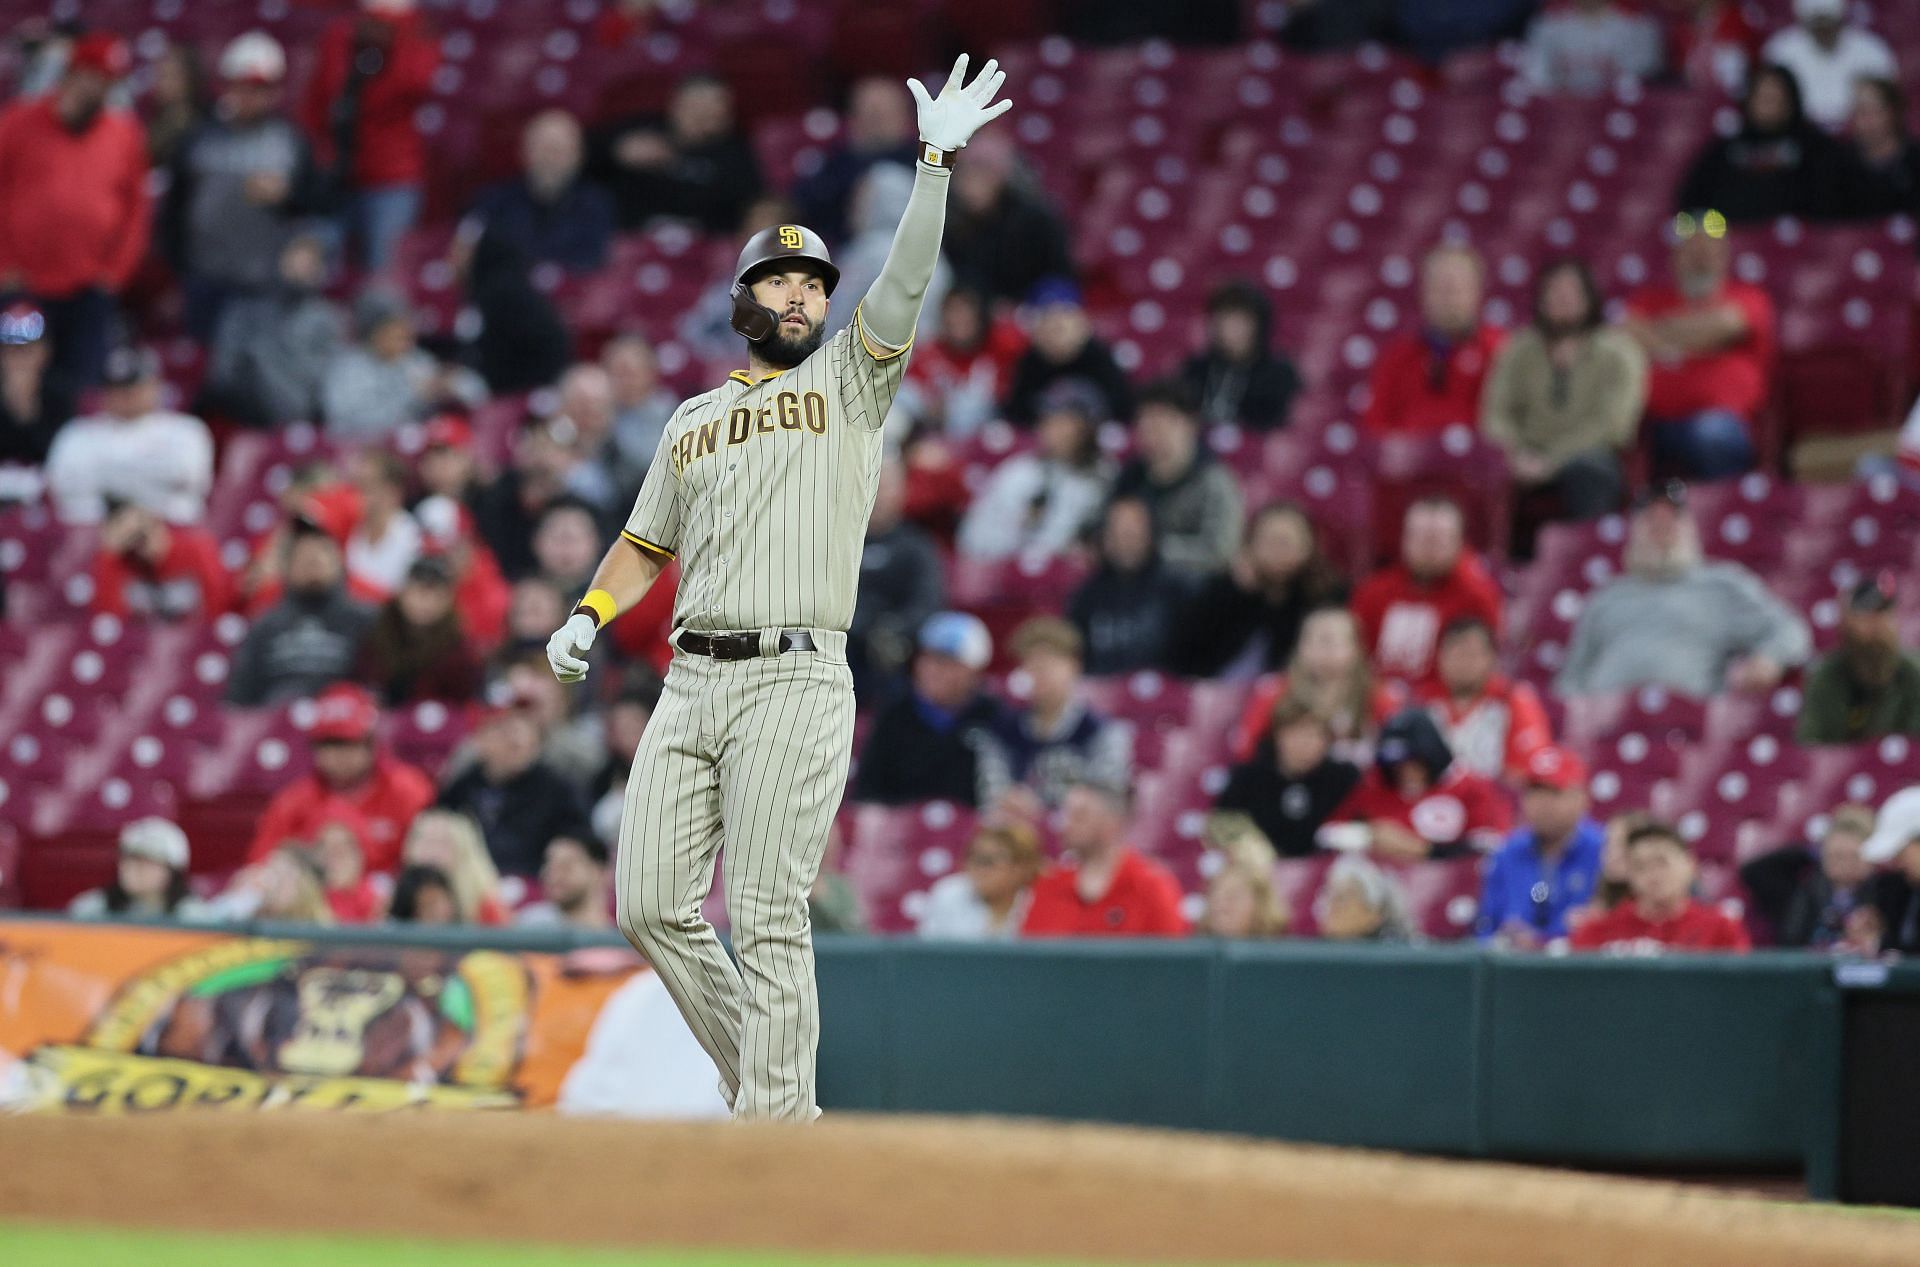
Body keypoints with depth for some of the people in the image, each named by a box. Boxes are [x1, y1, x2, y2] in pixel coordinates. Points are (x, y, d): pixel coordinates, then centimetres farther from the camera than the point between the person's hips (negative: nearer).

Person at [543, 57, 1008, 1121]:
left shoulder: (847, 381, 8)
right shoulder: (694, 421, 22)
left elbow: (904, 284, -7)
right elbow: (645, 544, 27)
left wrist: (936, 165, -18)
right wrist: (587, 619, 10)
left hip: (794, 682, -6)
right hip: (691, 681, 6)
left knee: (767, 916, -10)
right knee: (651, 905, 0)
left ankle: (774, 1136, -8)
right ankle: (762, 1087, 15)